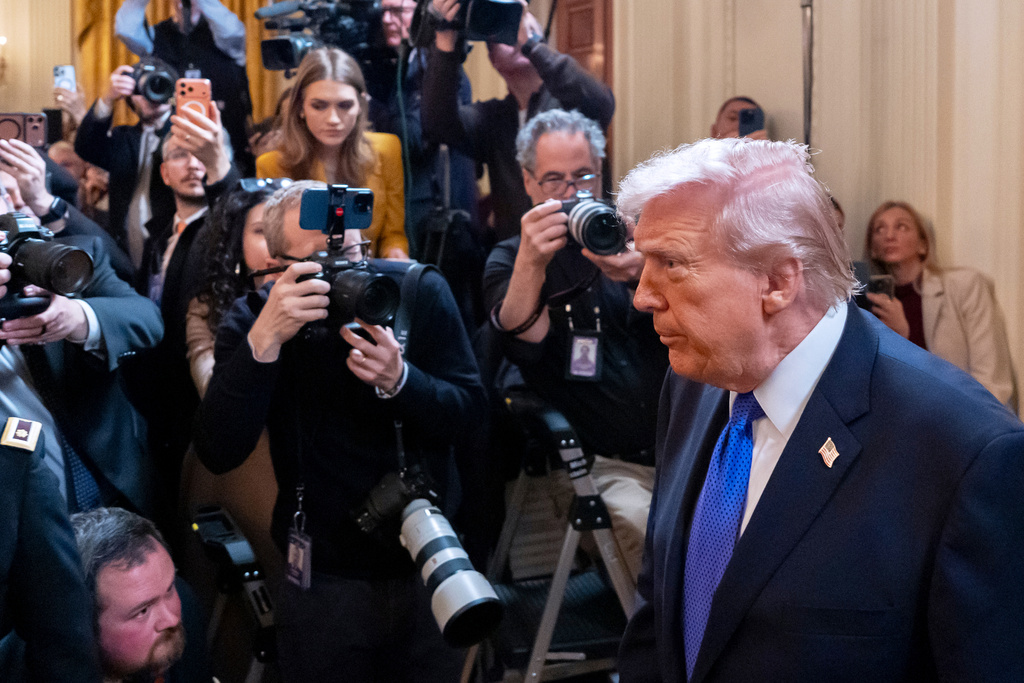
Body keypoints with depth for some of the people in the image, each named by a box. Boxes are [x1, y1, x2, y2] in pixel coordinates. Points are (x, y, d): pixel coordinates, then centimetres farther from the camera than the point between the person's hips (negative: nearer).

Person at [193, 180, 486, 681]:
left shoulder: (420, 291, -8)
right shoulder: (251, 320, -10)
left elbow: (469, 410, -7)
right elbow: (218, 453, -21)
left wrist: (399, 380, -26)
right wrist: (264, 339, -32)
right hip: (324, 578, -1)